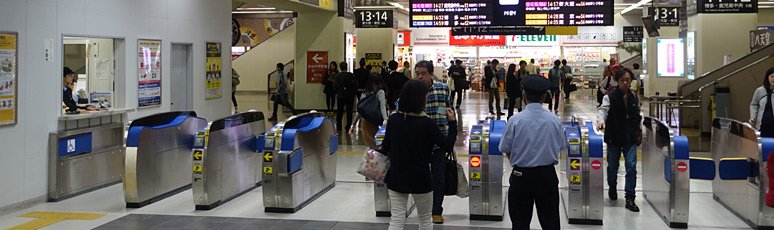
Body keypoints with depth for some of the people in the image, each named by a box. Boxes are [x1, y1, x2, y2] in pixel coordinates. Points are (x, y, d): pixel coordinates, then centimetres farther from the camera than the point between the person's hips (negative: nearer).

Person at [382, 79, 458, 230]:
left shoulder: (393, 119, -5)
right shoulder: (427, 124, -16)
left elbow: (385, 147, 2)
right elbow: (448, 146, -10)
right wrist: (452, 123, -1)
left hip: (396, 177, 3)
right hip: (421, 179, -3)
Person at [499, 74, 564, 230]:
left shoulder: (515, 120, -13)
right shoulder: (554, 120, -8)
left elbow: (506, 150, -4)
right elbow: (559, 148, 4)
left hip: (521, 176, -1)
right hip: (547, 175, 2)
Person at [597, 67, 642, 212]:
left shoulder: (634, 98, 5)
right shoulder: (610, 97, -7)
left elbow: (638, 117, 15)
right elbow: (602, 109, -22)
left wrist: (639, 132, 15)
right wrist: (601, 121, -41)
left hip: (630, 139, 2)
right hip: (613, 138, -2)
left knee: (631, 166, -8)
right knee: (612, 166, 12)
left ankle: (630, 198, -5)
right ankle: (612, 188, 40)